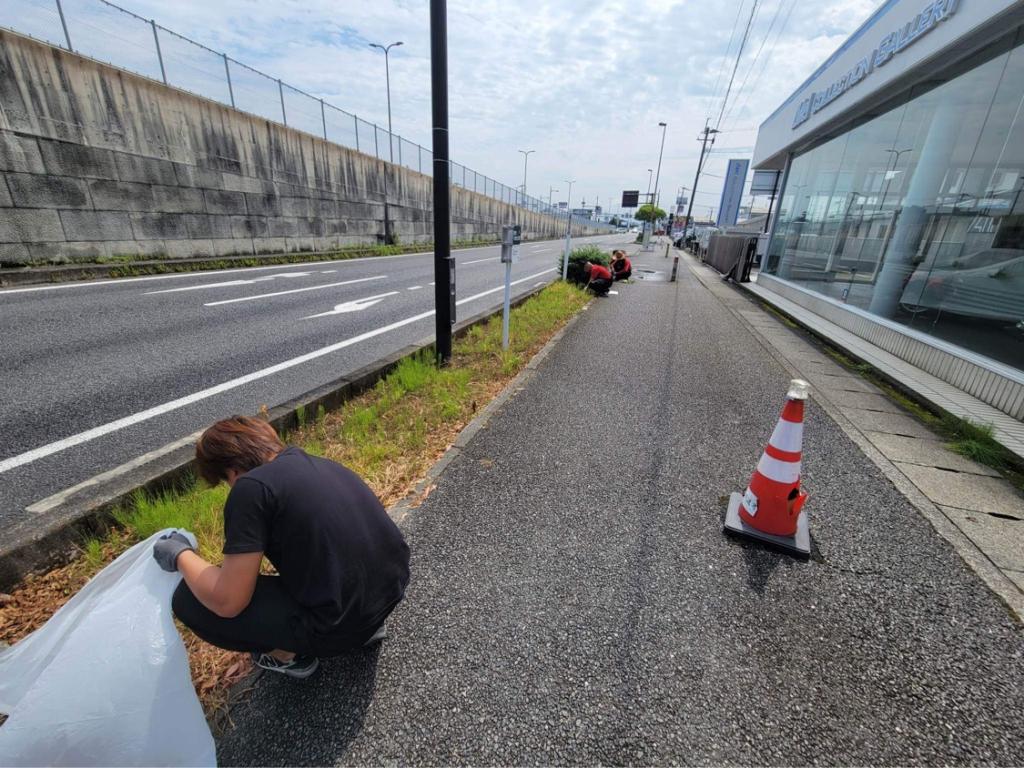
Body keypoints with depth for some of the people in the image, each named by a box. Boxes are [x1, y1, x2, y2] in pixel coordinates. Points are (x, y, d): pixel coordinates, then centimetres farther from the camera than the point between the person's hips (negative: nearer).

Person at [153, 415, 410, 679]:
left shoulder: (251, 487, -13)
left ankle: (290, 655, 17)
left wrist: (180, 555, 6)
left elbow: (227, 602, -11)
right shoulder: (321, 465, 10)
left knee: (187, 599, 3)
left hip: (341, 625, -7)